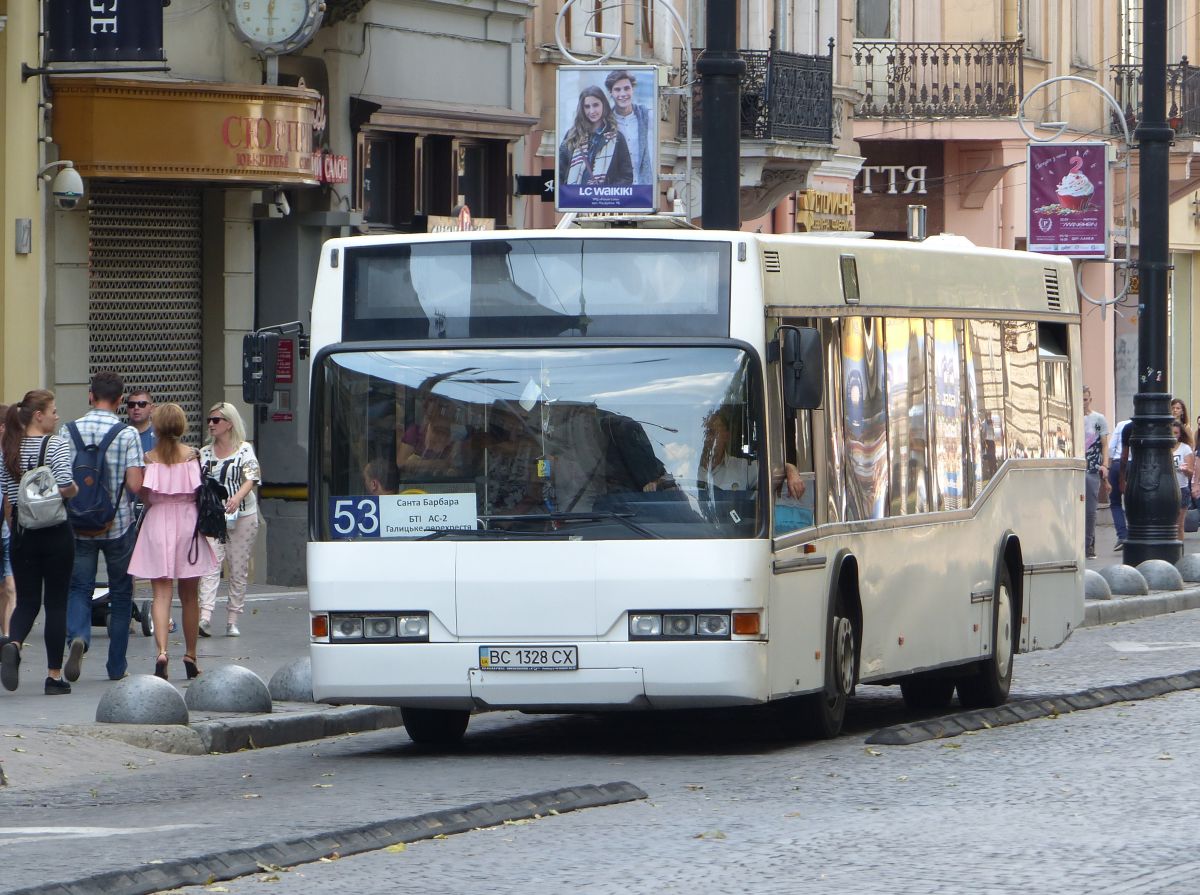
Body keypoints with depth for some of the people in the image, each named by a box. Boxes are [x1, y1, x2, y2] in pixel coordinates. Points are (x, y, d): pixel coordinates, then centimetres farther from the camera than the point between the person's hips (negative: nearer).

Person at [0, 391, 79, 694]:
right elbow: (65, 486, -20)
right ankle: (54, 675, 6)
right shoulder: (55, 444, -10)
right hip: (56, 532, -4)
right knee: (56, 603, 5)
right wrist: (75, 490, 1)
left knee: (26, 600, 8)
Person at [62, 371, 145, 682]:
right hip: (119, 524, -1)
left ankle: (78, 635, -21)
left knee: (79, 587, 9)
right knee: (121, 593, 12)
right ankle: (117, 665, 16)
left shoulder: (69, 431, -3)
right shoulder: (128, 434, -10)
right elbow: (135, 484, -15)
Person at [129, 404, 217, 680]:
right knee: (189, 595, 14)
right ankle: (190, 656, 23)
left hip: (157, 523, -1)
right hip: (188, 523, 1)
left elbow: (144, 494, -8)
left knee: (161, 593, -4)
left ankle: (162, 650, -24)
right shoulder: (191, 456, -3)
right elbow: (199, 492, -4)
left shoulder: (149, 458, -5)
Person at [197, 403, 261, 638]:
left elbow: (251, 479, -10)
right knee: (211, 565, -14)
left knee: (239, 570, 1)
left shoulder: (245, 449, 2)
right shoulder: (205, 453, 13)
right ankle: (205, 616, -27)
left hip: (243, 515, -2)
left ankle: (233, 620, 7)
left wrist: (237, 497, -27)